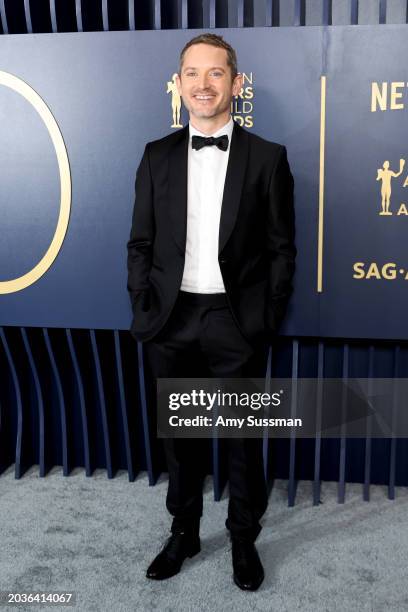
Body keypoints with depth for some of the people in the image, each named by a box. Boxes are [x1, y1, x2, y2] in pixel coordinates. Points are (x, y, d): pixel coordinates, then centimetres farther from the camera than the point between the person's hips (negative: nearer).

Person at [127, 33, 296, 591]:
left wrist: (268, 320, -6)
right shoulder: (157, 156, 5)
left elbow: (282, 247, 0)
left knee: (243, 436, 11)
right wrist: (143, 310, -1)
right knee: (178, 433, 16)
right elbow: (140, 242, 6)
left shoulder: (267, 158, 0)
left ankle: (244, 539, 33)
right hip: (170, 319, 2)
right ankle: (184, 532, 37)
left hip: (237, 320, -2)